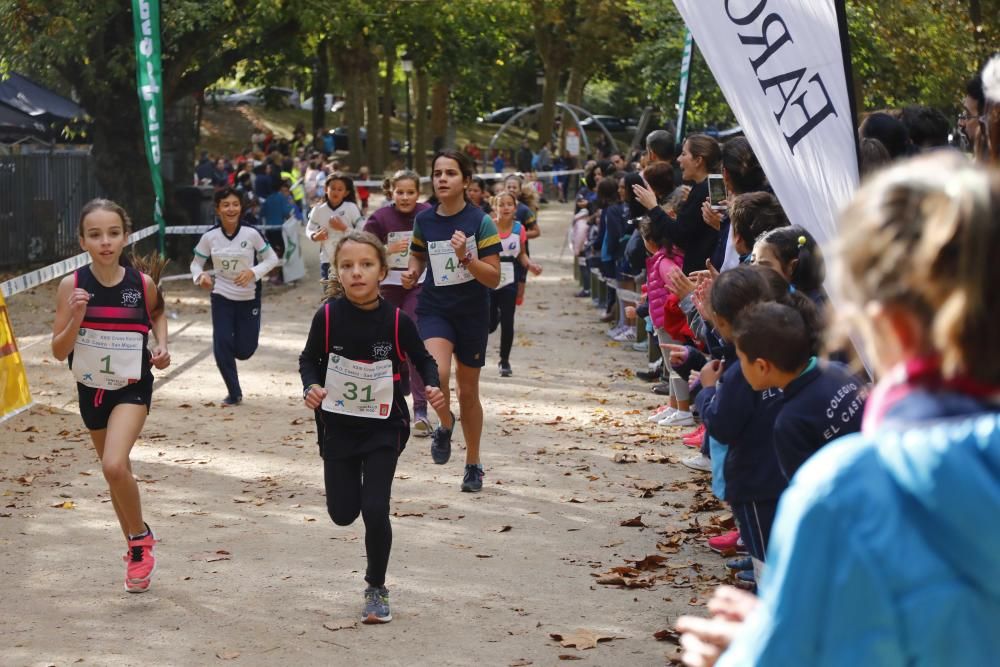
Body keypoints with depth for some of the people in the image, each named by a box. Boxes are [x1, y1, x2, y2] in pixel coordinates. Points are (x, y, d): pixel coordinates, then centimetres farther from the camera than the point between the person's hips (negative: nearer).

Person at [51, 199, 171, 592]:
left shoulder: (142, 283, -12)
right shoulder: (72, 286, -13)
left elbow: (158, 313, 13)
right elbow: (59, 351, -10)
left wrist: (162, 345, -4)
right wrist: (76, 319, -26)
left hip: (133, 386, -2)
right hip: (91, 388, 3)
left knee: (114, 466, -23)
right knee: (116, 471, 17)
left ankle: (140, 538, 2)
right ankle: (137, 547, 37)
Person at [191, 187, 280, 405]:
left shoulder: (252, 233, -14)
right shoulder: (210, 236, -9)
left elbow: (272, 259, -4)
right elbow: (196, 263, 3)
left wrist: (253, 272, -20)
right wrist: (201, 276, -19)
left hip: (249, 297, -1)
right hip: (221, 297, 1)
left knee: (244, 350, 2)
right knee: (221, 346, -5)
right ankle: (234, 393, 14)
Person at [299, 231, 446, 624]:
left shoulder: (397, 321, -14)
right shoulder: (328, 316, -12)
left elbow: (423, 359, 2)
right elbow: (309, 360, 1)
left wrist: (433, 386, -17)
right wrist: (311, 386, -18)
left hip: (383, 428, -1)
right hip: (338, 427, 2)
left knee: (375, 510, -10)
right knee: (343, 514, 9)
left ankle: (376, 589, 12)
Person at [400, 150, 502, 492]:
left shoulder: (480, 222, -11)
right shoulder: (424, 221, -1)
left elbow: (494, 278, -11)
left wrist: (465, 258, -27)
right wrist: (412, 273, -1)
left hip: (472, 313, -1)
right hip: (434, 309, 1)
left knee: (468, 391, 10)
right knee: (437, 374, -26)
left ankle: (473, 463, 30)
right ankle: (445, 425, 7)